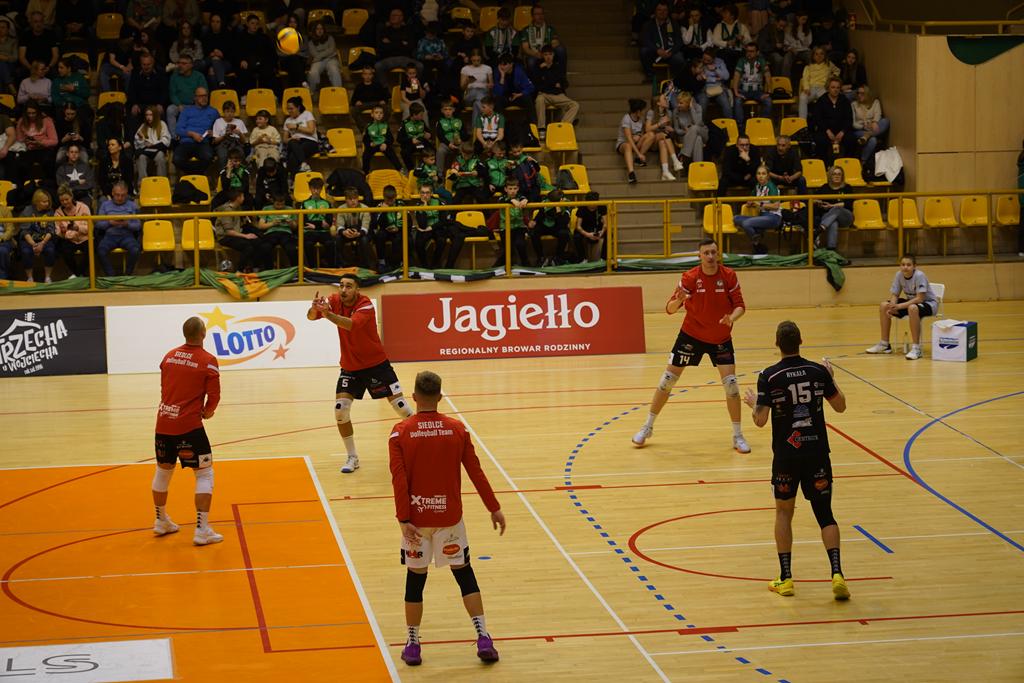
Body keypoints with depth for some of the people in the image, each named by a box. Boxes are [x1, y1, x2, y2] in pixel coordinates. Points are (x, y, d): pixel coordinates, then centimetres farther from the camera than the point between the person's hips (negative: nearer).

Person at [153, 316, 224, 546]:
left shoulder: (169, 356, 7)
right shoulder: (208, 360, -9)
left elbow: (165, 388, 14)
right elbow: (214, 395, -10)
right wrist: (208, 411, 9)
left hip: (163, 423, 6)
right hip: (189, 426, -5)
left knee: (163, 470, 21)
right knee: (204, 474, 4)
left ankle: (161, 521, 37)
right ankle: (202, 530, -2)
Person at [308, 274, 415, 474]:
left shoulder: (365, 306, -22)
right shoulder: (335, 301, -7)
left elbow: (351, 324, -41)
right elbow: (311, 317, -16)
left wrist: (327, 314, -56)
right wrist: (314, 308, -40)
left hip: (376, 364, -4)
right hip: (349, 367, 4)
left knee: (399, 404, -4)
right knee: (340, 409, -9)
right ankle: (352, 457, 6)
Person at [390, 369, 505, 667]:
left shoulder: (400, 433, -8)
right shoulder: (457, 429, -4)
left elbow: (399, 480, -14)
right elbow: (476, 472, -2)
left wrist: (403, 519, -14)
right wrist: (494, 508, 5)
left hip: (416, 519, -1)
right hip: (449, 517, 1)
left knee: (415, 579, 10)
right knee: (464, 573, 12)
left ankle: (413, 645, 16)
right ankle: (483, 638, 5)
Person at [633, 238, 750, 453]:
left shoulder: (729, 276, -12)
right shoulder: (690, 277, -15)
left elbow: (740, 306, -9)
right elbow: (670, 309, -15)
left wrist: (732, 318, -32)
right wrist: (677, 300, -39)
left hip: (721, 338, 0)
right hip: (691, 334, 0)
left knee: (731, 383, -10)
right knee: (668, 379, 2)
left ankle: (738, 436, 4)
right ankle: (648, 427, 18)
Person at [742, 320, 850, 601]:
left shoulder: (769, 377, -10)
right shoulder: (818, 371, -4)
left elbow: (760, 420, -12)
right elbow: (840, 406, 6)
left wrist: (752, 403, 9)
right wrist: (831, 378, 21)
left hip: (786, 455, -1)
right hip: (817, 453, 1)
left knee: (784, 512, 17)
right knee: (825, 514, 8)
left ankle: (786, 578, 15)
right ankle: (837, 573, -9)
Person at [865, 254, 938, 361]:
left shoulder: (919, 275, -27)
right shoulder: (899, 275, -10)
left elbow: (920, 298, -31)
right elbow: (894, 295, -4)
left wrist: (900, 306, -37)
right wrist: (892, 307, -26)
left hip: (928, 303, -7)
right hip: (911, 301, 7)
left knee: (912, 308, -40)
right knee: (883, 306, -6)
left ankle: (916, 348, -34)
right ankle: (884, 344, 6)